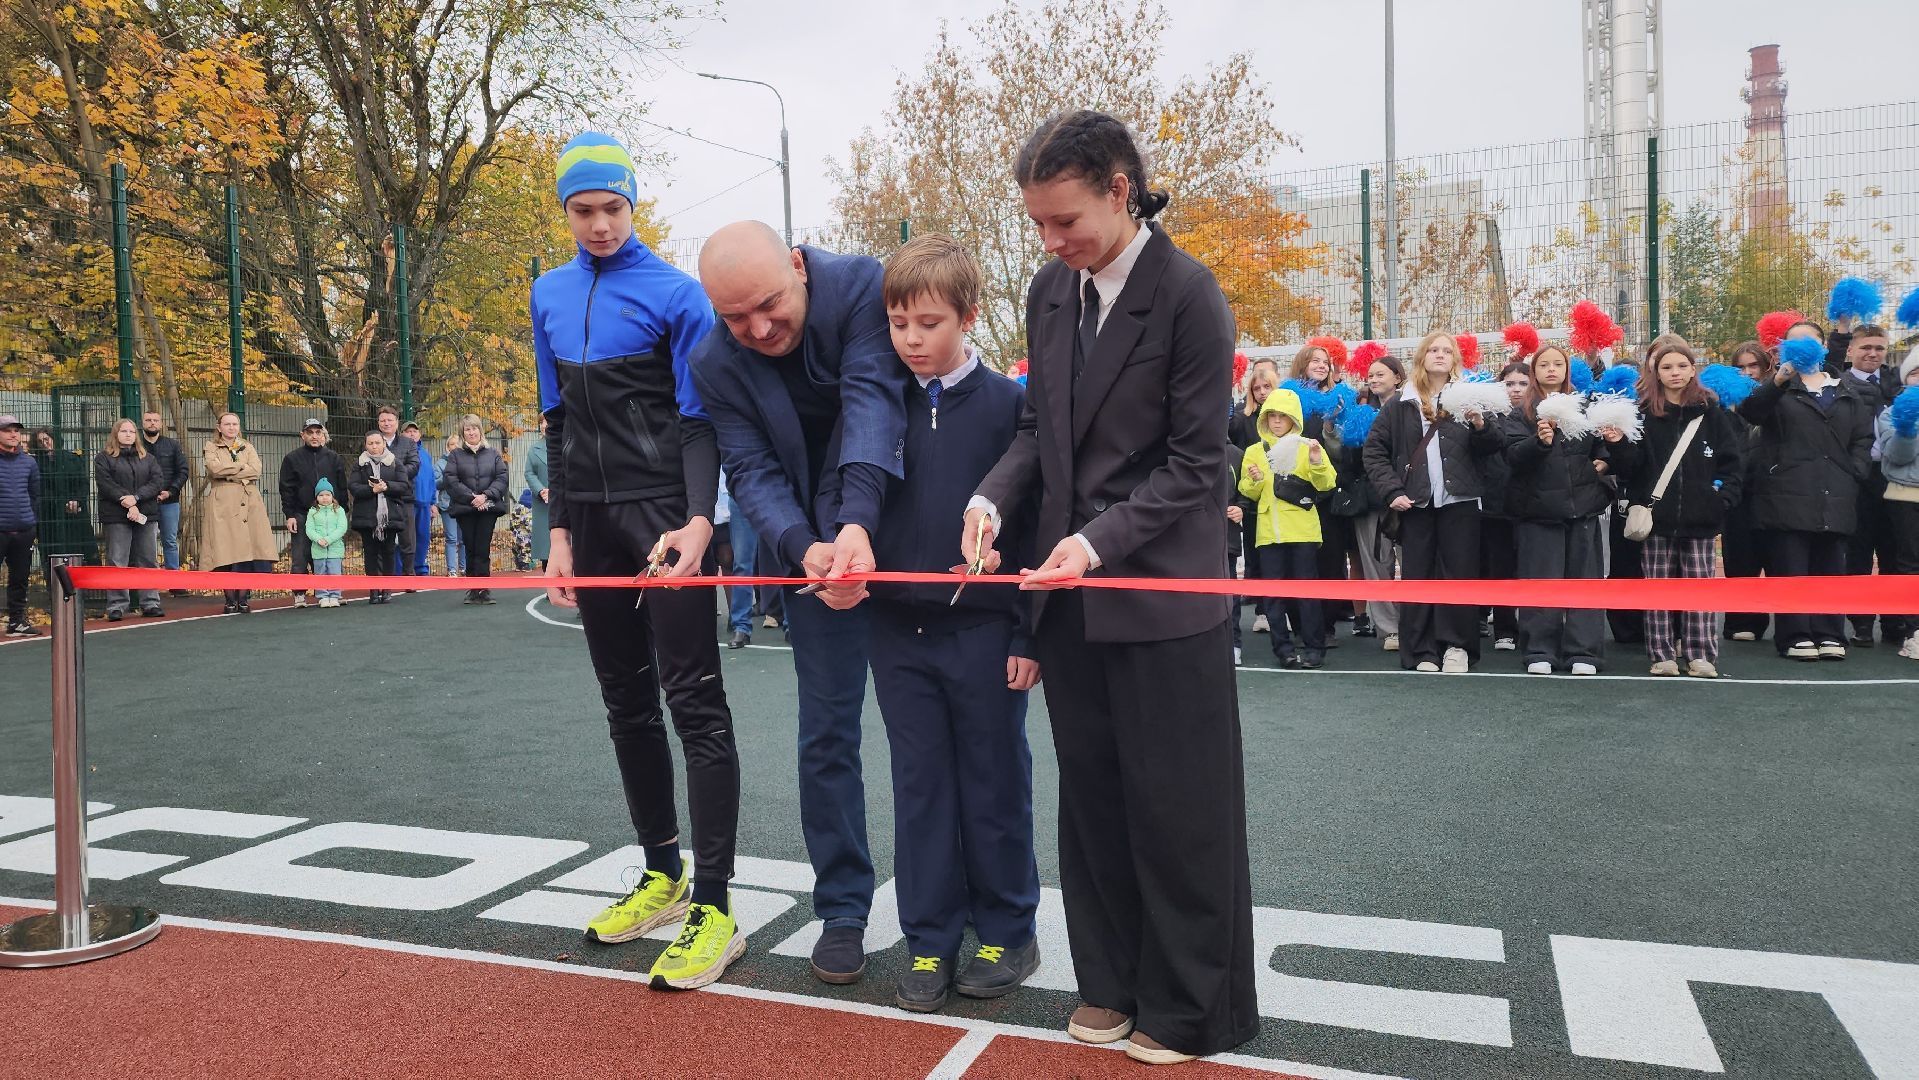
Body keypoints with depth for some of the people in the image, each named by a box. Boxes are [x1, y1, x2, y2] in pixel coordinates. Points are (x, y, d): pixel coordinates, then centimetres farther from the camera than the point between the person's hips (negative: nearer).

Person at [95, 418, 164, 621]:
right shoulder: (104, 459, 5)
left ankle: (150, 603, 9)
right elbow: (106, 485, -7)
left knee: (147, 560, 4)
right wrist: (128, 504, -15)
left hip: (146, 515, 3)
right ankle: (116, 606, -2)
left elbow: (157, 481, 2)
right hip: (116, 517, -3)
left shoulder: (147, 458, 15)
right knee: (117, 562, -4)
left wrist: (136, 497, -13)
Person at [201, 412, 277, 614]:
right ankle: (230, 599, 0)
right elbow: (215, 468, -9)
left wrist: (228, 473, -5)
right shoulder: (210, 448, 12)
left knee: (249, 549, -5)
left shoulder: (248, 447, 18)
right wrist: (242, 466, -2)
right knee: (227, 551, -6)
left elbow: (256, 471, 0)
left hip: (248, 503, 2)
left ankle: (243, 597, 2)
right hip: (223, 504, -2)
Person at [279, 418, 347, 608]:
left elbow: (342, 487, 9)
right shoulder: (292, 458, 4)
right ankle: (299, 594, 5)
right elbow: (286, 489, 2)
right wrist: (289, 515, -5)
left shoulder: (333, 458, 9)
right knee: (300, 557, -1)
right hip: (301, 515, -1)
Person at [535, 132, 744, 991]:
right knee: (626, 701, 11)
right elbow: (557, 422, 16)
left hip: (664, 513, -6)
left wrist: (698, 519, -22)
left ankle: (714, 906, -6)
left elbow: (698, 419, -7)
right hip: (591, 517, 6)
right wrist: (560, 531, 11)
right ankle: (662, 872, 24)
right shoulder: (550, 296, 13)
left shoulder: (675, 293, -4)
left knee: (693, 700, -8)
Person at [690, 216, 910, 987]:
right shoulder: (716, 365, -7)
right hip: (813, 548, 2)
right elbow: (753, 472, -11)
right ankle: (842, 909, 19)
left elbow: (872, 400, -30)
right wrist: (804, 550, -32)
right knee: (826, 734, 4)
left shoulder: (864, 287, -17)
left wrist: (858, 523, -45)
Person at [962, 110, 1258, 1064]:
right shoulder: (1051, 289, 7)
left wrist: (1098, 541, -21)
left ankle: (1192, 1006, 22)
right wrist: (992, 496, -5)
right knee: (1092, 794, 14)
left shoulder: (1187, 295, -12)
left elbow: (1194, 466, -12)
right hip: (1070, 591, 6)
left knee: (1176, 804, 5)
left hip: (1162, 588, -6)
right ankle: (1112, 982, 30)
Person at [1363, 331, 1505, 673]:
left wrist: (1481, 427, -19)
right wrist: (1391, 491, -6)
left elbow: (1496, 447, 2)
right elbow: (1374, 450, 5)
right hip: (1415, 503, 1)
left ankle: (1457, 646, 11)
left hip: (1459, 501, 0)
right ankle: (1422, 652, 8)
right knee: (1417, 576, 3)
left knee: (1459, 574, 1)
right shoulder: (1401, 405, 7)